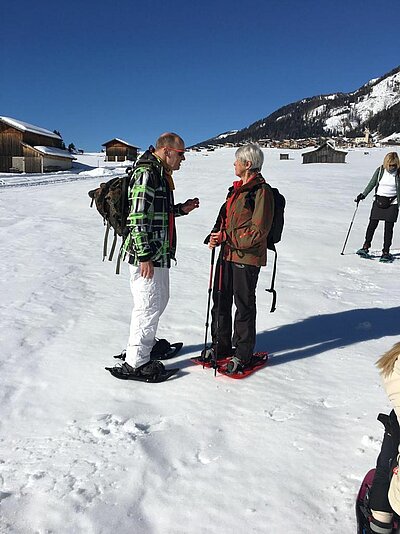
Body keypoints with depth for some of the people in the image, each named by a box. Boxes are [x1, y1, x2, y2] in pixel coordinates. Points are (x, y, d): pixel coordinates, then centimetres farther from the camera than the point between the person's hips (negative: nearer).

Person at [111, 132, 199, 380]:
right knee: (149, 304, -3)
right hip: (145, 255, -11)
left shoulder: (161, 174, 17)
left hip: (159, 253, 11)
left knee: (160, 299, 22)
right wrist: (144, 255, -23)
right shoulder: (147, 173, -16)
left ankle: (146, 342, 40)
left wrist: (181, 209, 10)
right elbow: (138, 217, -22)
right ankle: (135, 361, 10)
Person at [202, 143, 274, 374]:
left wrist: (225, 237, -18)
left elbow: (258, 231, -19)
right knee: (220, 301, 15)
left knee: (244, 305, 4)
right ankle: (221, 345, 32)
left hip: (248, 258, -9)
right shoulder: (237, 189, 14)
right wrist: (215, 235, 1)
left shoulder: (261, 191, -14)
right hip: (228, 254, 9)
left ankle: (243, 353, 19)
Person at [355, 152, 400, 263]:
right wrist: (363, 195, 4)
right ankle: (366, 247, 13)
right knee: (372, 224, 0)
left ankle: (386, 252, 4)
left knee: (389, 227, -1)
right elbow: (372, 184, 8)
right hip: (379, 200, 2)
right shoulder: (380, 170, -1)